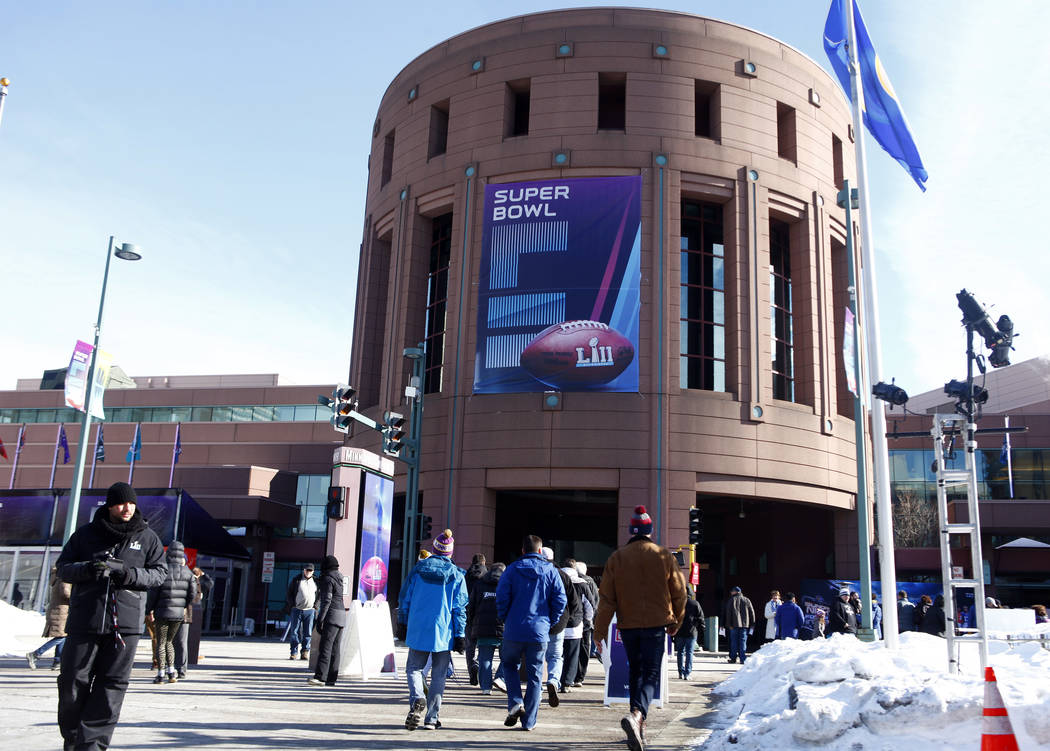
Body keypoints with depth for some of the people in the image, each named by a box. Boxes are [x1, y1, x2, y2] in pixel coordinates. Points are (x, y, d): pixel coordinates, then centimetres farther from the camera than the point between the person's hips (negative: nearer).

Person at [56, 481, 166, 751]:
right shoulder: (86, 533, 7)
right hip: (84, 619, 0)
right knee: (73, 680, 4)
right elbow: (63, 566, 8)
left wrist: (131, 574, -13)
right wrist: (87, 568, -14)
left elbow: (159, 572, 6)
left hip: (126, 621, 0)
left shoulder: (147, 537, 8)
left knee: (112, 683, -1)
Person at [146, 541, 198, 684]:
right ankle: (171, 671, 11)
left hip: (162, 613, -3)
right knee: (169, 641, 19)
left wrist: (150, 609, 3)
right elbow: (193, 593, 1)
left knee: (161, 643, 7)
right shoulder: (187, 572, -1)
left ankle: (161, 674, 7)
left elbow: (154, 592, -8)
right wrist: (185, 606, 17)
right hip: (179, 613, 3)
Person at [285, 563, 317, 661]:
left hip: (310, 611, 1)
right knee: (294, 632, -1)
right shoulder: (296, 580, 3)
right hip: (297, 610, -1)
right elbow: (289, 593, 7)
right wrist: (291, 605, -2)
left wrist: (315, 607, 5)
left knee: (307, 633, 2)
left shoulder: (315, 582, 9)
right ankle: (294, 653, 6)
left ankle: (305, 652, 9)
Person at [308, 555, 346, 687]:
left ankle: (320, 676, -20)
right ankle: (331, 679, 7)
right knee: (335, 648, 6)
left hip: (332, 615, -9)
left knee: (325, 646, -14)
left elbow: (327, 600, -15)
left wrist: (320, 619, -16)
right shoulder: (338, 578, 18)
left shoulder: (328, 579, -8)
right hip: (341, 614, 9)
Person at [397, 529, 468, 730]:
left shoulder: (418, 568, 1)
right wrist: (460, 635, 2)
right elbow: (459, 608, -3)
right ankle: (431, 718, 9)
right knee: (438, 675, 9)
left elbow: (405, 597, 6)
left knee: (414, 668, 13)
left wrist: (402, 624, 16)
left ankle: (417, 700, -14)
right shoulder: (456, 574, -2)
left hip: (418, 630, 1)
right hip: (444, 632, 0)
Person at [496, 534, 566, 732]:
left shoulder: (513, 569, 1)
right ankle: (528, 721, 10)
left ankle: (515, 702, 2)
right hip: (540, 632, 1)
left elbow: (501, 597, -5)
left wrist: (505, 620, 8)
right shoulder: (551, 571, 3)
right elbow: (560, 599, -2)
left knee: (510, 665, 21)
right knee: (534, 675, 9)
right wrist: (550, 621, 9)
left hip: (514, 630, 0)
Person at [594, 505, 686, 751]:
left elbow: (607, 598, -3)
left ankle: (638, 727, 20)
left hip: (628, 625, 2)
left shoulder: (617, 558, -1)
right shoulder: (664, 556, -2)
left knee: (636, 672, 18)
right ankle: (637, 714, -26)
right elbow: (679, 593, 4)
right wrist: (676, 622, 18)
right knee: (651, 674, 0)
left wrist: (600, 631, 1)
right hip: (656, 624, -2)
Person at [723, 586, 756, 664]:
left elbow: (728, 613, -5)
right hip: (745, 624, 2)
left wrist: (729, 624, -3)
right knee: (743, 641, 3)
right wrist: (752, 624, 12)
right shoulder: (747, 600, 10)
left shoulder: (732, 600, 0)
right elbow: (752, 613, 9)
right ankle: (743, 659, -4)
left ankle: (733, 658, 10)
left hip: (734, 625, -2)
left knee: (734, 641, 7)